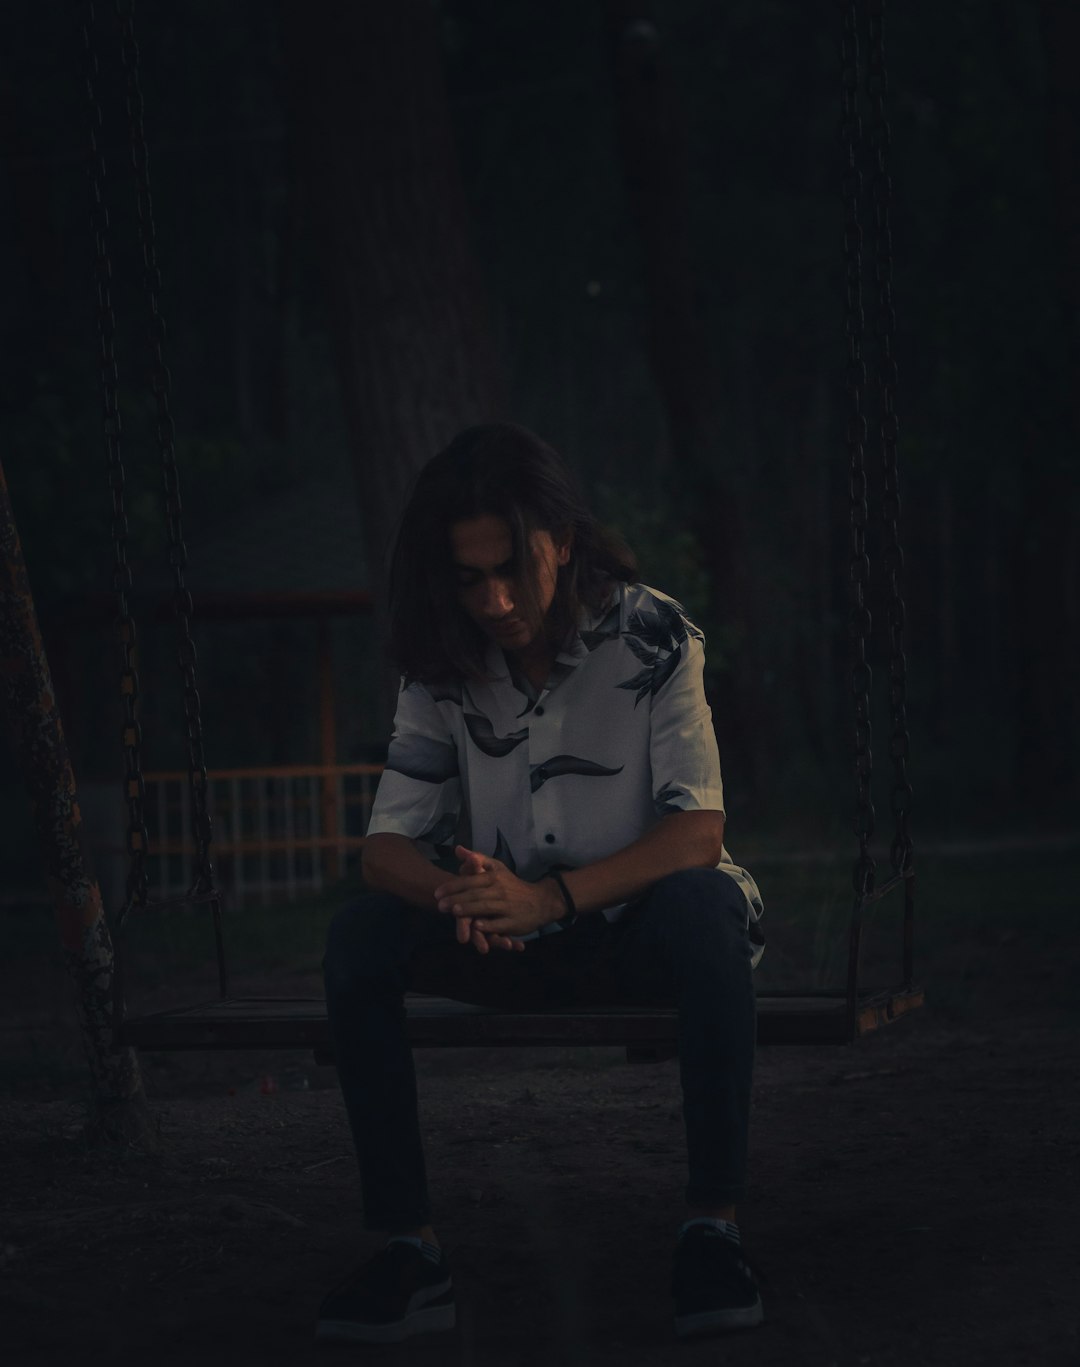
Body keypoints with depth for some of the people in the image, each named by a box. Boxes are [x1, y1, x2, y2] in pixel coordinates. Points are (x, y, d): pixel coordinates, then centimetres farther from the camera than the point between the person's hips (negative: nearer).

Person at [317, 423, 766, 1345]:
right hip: (512, 950, 3)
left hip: (638, 923, -3)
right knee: (357, 939, -23)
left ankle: (714, 1224, -31)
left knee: (707, 907, -37)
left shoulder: (650, 635, -13)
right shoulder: (444, 666, -3)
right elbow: (387, 845, -7)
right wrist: (457, 891, -32)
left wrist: (550, 897, -34)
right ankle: (407, 1247, -25)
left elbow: (699, 827, -20)